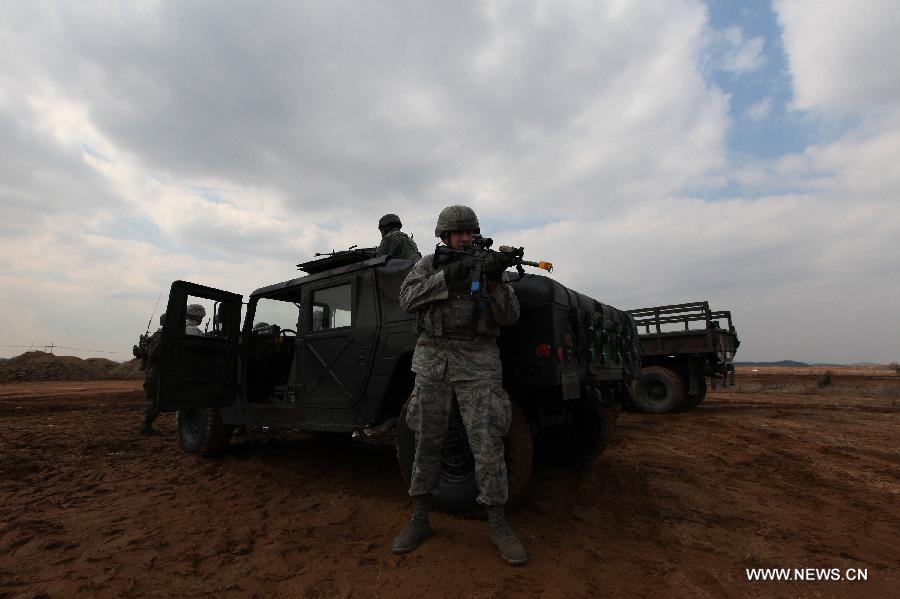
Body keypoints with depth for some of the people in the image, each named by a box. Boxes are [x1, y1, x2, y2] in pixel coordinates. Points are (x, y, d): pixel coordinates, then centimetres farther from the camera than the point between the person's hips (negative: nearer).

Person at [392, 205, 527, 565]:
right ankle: (419, 521, 23)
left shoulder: (488, 264, 6)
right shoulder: (429, 264, 9)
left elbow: (509, 316, -4)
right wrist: (447, 276, -20)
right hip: (433, 360, 1)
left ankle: (498, 525, 15)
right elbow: (407, 299, -8)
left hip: (478, 362, -1)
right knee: (427, 442, 8)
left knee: (488, 444, -2)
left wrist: (495, 281, -22)